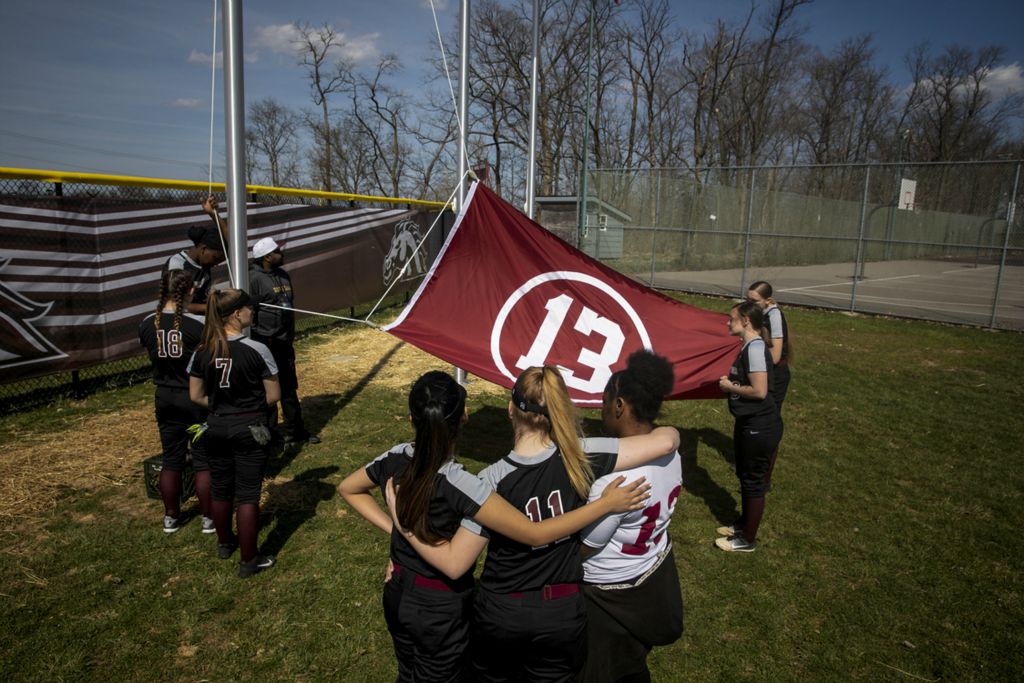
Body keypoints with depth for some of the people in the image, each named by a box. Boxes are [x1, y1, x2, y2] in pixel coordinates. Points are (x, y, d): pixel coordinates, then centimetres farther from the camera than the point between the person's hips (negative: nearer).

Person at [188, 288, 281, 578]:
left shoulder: (202, 352, -4)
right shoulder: (256, 350, -17)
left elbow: (196, 395, 3)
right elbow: (273, 396, -11)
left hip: (217, 428, 5)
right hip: (249, 429, -4)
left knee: (221, 490, 21)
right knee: (247, 496, 5)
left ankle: (225, 544, 43)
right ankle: (249, 561, 15)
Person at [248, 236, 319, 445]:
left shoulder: (283, 275, 11)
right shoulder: (254, 279, -15)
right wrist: (257, 343, -17)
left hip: (284, 343, 8)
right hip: (266, 344, -8)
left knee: (289, 388, 15)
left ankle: (295, 431, 27)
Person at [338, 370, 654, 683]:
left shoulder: (397, 459, -15)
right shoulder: (459, 485, -35)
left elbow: (347, 488, 4)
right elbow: (536, 534, -34)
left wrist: (392, 526, 0)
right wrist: (607, 503, -29)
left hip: (398, 594, 5)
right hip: (441, 607, -5)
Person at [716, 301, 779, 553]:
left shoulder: (755, 347, -22)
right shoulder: (749, 346, 8)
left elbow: (759, 391, -27)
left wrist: (730, 387, -14)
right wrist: (731, 382, 4)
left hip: (758, 427, -10)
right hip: (749, 423, 10)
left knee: (753, 481, 4)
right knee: (745, 475, 22)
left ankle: (748, 539, 19)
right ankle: (744, 523, 40)